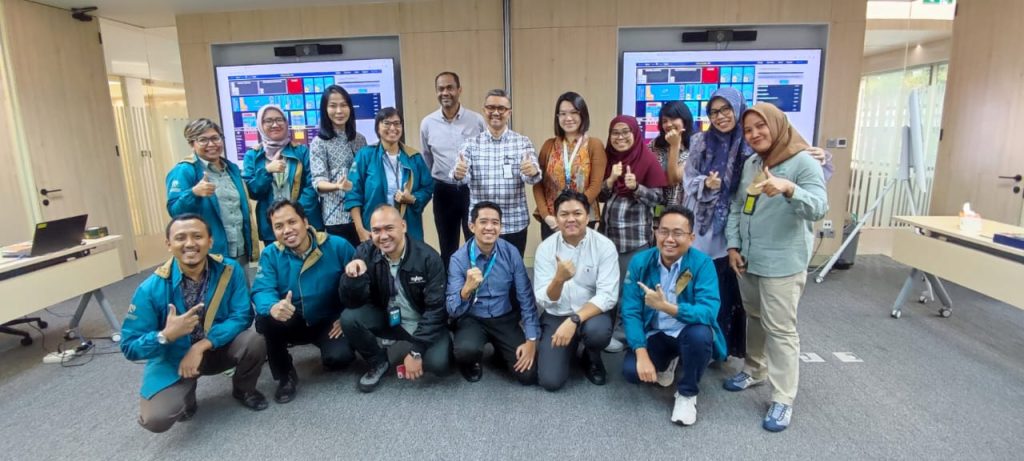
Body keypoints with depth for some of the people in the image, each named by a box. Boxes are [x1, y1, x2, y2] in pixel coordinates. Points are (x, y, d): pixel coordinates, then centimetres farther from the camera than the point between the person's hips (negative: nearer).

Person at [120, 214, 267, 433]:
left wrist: (201, 346, -27)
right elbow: (129, 346, -13)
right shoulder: (151, 288, -18)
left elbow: (242, 316, -17)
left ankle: (243, 390, 5)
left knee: (254, 342, -29)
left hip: (218, 348, 1)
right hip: (173, 358, -1)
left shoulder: (230, 270, -17)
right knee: (156, 419, -24)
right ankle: (186, 393, 15)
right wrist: (167, 335, -33)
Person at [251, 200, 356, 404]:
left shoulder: (337, 246, -13)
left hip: (329, 321, -2)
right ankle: (285, 376, -4)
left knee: (340, 357, -28)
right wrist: (273, 307, -44)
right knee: (265, 320, -29)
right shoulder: (270, 255, -7)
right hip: (293, 323, 2)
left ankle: (329, 357, 15)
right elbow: (261, 291, -19)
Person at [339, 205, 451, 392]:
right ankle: (378, 362, 4)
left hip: (425, 322, -3)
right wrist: (354, 277, -35)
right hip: (387, 318, 3)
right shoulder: (365, 253, -13)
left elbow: (435, 309, -19)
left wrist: (416, 351, -22)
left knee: (437, 363, -28)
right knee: (349, 318, -23)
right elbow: (353, 302, -14)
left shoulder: (428, 257, -21)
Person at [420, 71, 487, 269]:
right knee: (447, 247, 13)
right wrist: (432, 187, 13)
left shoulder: (477, 120, -5)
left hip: (473, 190, -1)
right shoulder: (427, 123, 0)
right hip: (443, 192, 2)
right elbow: (426, 161, 11)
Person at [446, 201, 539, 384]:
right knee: (466, 350, -35)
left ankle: (501, 352, 23)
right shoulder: (459, 259, -15)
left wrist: (531, 340, -9)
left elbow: (526, 297, -4)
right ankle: (471, 362, 4)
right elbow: (453, 311, -19)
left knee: (528, 375, -10)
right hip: (472, 319, -2)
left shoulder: (511, 253, -10)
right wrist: (467, 289, -40)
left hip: (505, 319, 2)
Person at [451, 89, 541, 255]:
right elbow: (462, 177, -9)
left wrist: (533, 172, -34)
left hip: (515, 225, 0)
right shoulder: (471, 144, 4)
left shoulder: (523, 142, 2)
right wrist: (458, 174, -32)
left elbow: (531, 177, -10)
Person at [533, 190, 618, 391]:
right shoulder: (545, 248, -8)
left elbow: (608, 296, -18)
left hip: (591, 314, -1)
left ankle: (592, 358, 3)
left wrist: (574, 320, -30)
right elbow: (544, 301, -13)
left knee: (598, 331, -35)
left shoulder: (604, 246, -12)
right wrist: (559, 278, -34)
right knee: (550, 381, -13)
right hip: (555, 316, 1)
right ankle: (571, 348, 22)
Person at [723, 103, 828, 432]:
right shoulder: (750, 164, 10)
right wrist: (733, 246, 3)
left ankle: (782, 399, 9)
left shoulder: (803, 162, -10)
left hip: (783, 262, -6)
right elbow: (736, 208, 12)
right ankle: (754, 370, 38)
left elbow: (819, 208, -22)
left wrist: (788, 189, -40)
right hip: (748, 258, 6)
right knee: (754, 318, 19)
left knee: (780, 328, -2)